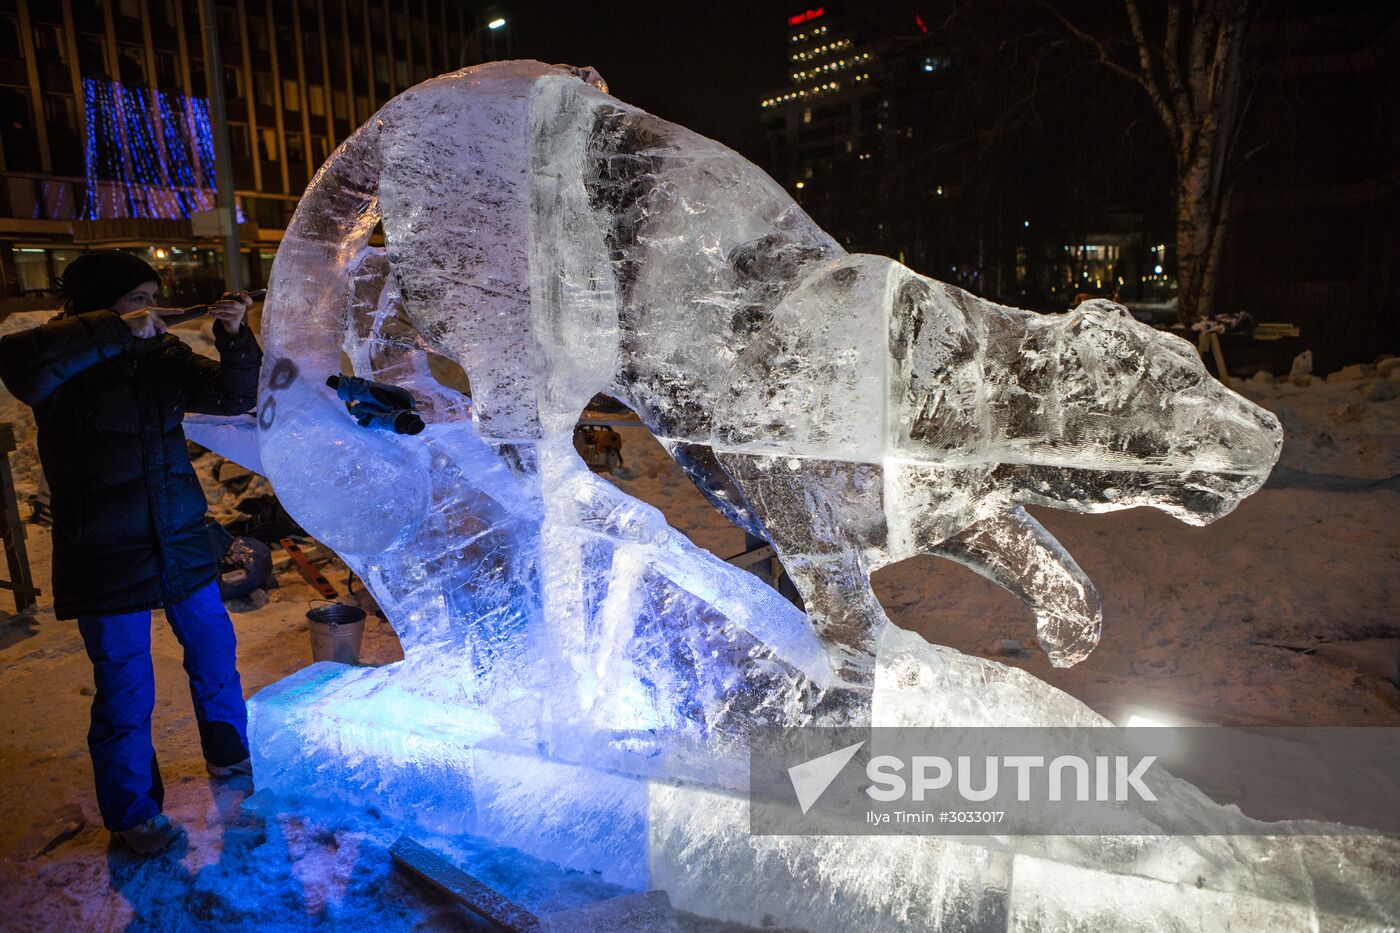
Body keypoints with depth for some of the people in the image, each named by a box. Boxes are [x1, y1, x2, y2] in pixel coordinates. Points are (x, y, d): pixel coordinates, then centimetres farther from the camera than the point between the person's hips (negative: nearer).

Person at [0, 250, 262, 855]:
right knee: (125, 690, 5)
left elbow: (233, 397, 0)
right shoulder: (65, 369, -10)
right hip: (105, 556, -4)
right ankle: (133, 813, 26)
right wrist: (117, 330, -32)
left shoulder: (162, 355, 3)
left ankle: (228, 756, 40)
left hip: (182, 543, 5)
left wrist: (235, 340, -16)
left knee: (214, 653, 16)